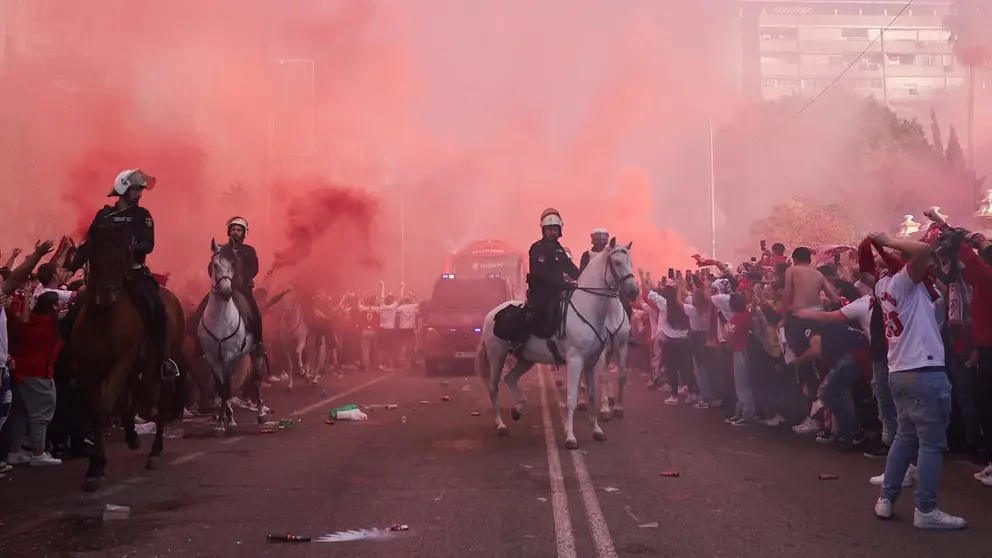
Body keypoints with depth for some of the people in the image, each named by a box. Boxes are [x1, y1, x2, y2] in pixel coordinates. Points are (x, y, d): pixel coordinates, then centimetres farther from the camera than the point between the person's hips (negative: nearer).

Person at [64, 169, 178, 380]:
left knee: (158, 308, -21)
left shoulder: (143, 215, 6)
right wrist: (71, 268, 1)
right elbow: (89, 245, 9)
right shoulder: (104, 215, 8)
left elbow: (148, 245, -7)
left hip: (134, 271, -1)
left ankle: (163, 358, -12)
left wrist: (131, 248, -28)